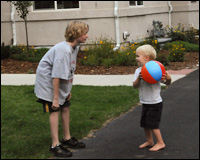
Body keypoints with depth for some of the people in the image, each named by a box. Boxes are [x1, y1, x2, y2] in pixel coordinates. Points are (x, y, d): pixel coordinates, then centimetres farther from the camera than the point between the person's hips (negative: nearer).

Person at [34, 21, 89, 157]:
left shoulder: (75, 47, 0)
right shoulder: (64, 50, -30)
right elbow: (56, 76, -30)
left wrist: (68, 90, 14)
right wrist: (55, 98, -26)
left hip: (61, 83, 9)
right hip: (48, 81, -9)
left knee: (65, 107, 12)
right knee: (55, 110, -9)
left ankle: (67, 139, 26)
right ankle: (55, 145, -3)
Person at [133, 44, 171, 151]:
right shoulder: (138, 71, 1)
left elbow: (167, 83, -12)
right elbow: (135, 86, -9)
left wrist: (168, 78, -35)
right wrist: (139, 78, -28)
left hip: (155, 103, -7)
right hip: (145, 103, 7)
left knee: (152, 124, -4)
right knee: (144, 123, 14)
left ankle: (160, 143, 11)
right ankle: (149, 141, 32)